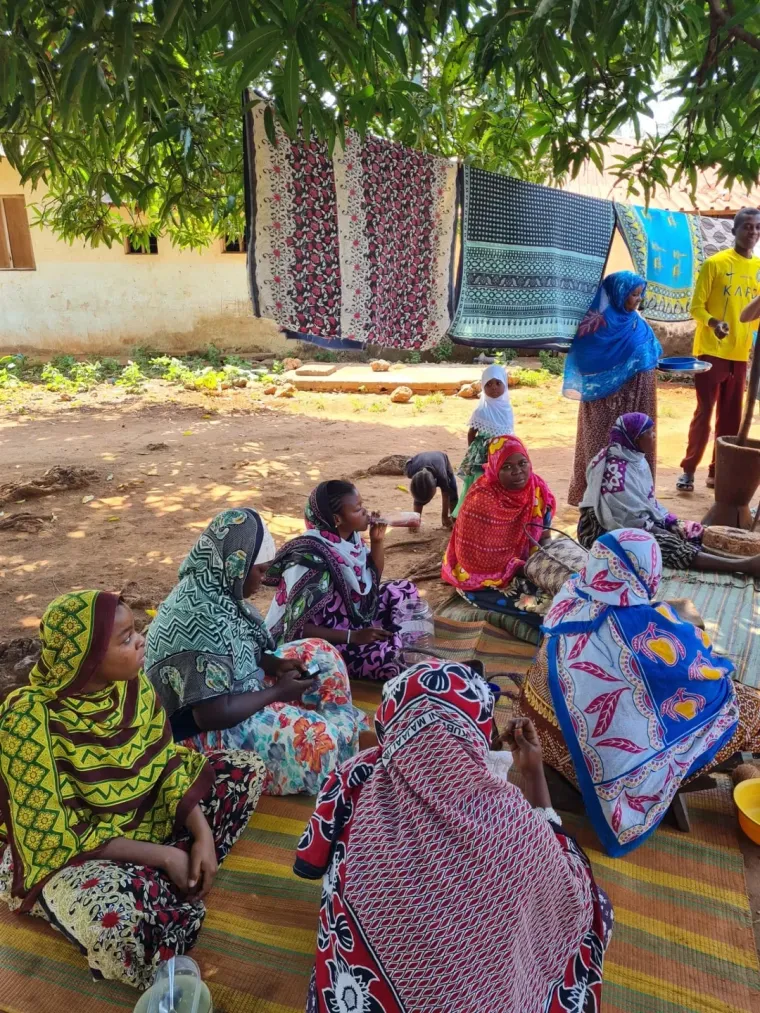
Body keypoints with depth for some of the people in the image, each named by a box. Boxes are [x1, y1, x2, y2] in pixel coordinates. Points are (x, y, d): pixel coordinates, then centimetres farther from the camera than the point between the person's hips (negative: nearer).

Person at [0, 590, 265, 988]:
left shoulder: (131, 684, -12)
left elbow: (167, 760, -3)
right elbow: (57, 837, -26)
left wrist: (202, 834, -16)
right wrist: (162, 855, -23)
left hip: (140, 812, 7)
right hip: (64, 850, -7)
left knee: (246, 768, -2)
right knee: (117, 914, -39)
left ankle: (167, 881, -6)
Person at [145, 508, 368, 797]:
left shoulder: (213, 588, -4)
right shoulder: (200, 618, -33)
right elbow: (212, 716, -32)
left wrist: (275, 664, -3)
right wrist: (278, 691, -19)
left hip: (231, 687, 10)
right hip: (201, 730, -10)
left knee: (320, 653, 9)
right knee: (317, 738, -23)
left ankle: (344, 732, 17)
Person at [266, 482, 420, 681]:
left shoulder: (349, 538, -6)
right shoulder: (310, 559, -30)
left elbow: (373, 580, 12)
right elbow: (298, 628, -27)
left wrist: (378, 541, -5)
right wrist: (353, 637, -27)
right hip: (319, 642, -9)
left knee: (404, 590, 5)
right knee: (387, 656, -29)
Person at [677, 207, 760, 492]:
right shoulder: (715, 263, -5)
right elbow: (696, 306, -7)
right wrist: (713, 322, -26)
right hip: (712, 351, -5)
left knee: (731, 416, 7)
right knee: (704, 412, -4)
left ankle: (718, 472, 16)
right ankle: (688, 470, 6)